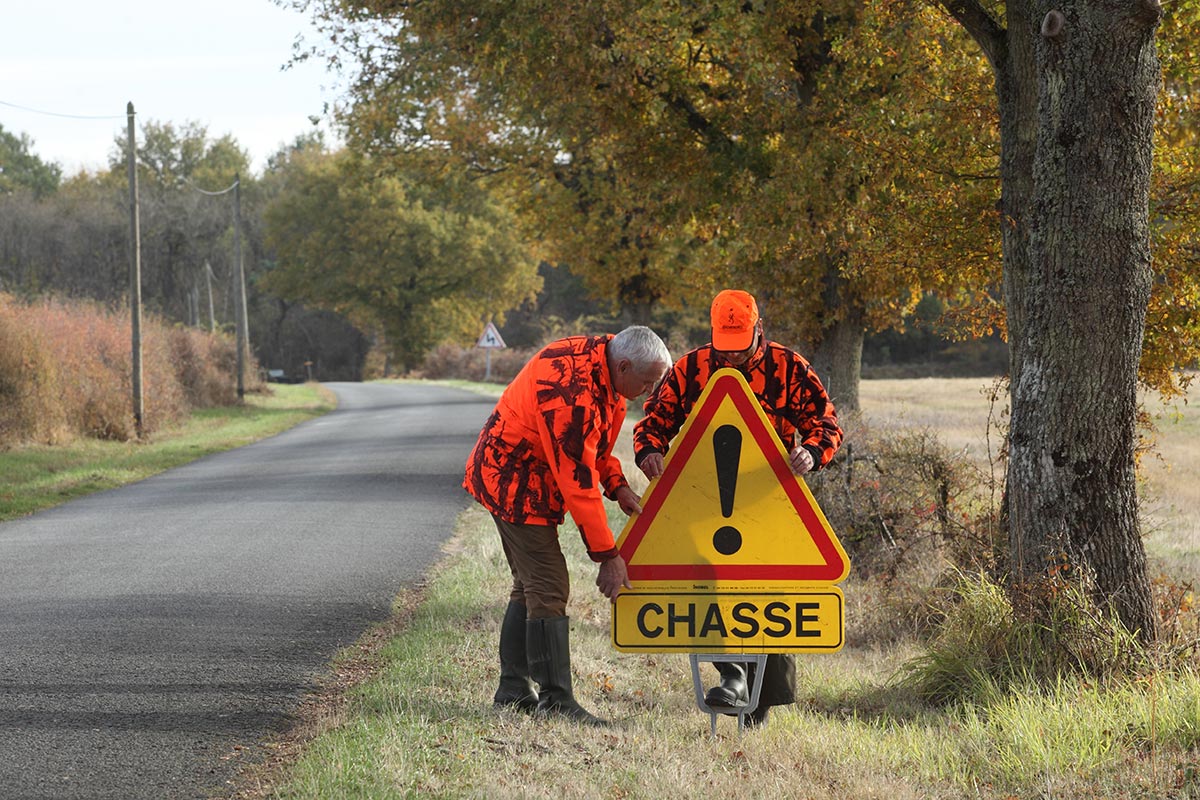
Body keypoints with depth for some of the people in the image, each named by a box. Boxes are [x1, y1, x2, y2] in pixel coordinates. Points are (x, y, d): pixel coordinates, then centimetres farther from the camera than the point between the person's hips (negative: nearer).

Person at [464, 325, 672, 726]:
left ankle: (514, 690, 25)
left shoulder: (598, 356, -3)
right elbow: (579, 483, -29)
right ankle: (556, 700, -10)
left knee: (530, 585, 16)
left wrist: (617, 485, 1)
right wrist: (607, 555, -24)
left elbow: (592, 443, 14)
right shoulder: (573, 394, -33)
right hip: (515, 481, -11)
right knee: (548, 589, -12)